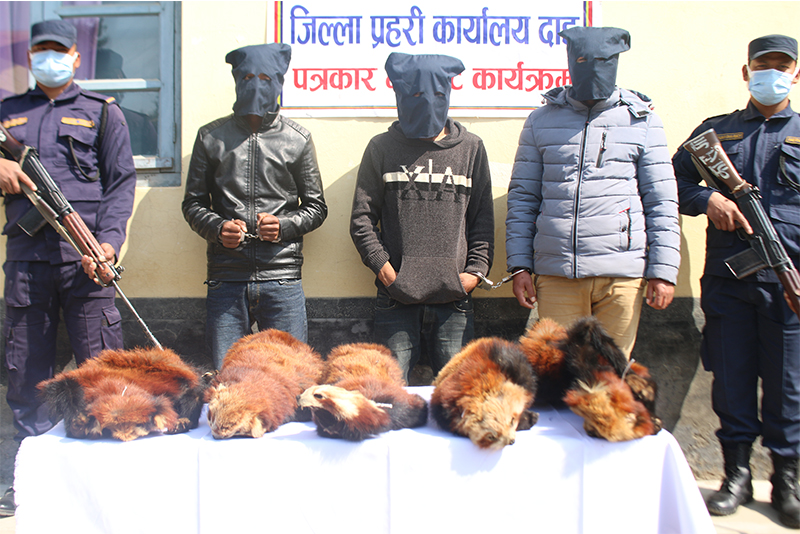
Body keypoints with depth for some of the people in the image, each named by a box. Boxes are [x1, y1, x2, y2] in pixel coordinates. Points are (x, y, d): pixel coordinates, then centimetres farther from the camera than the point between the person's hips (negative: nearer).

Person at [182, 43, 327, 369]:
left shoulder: (297, 140, 9)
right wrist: (217, 228, -7)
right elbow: (193, 203, 14)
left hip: (281, 278, 0)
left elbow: (316, 207, 12)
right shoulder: (211, 137, 11)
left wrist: (284, 226, -7)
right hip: (226, 278, 1)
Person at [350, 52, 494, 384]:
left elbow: (483, 217, 13)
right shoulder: (382, 148, 10)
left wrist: (476, 269, 1)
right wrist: (381, 265, -4)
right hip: (396, 298, -1)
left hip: (454, 298, 1)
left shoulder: (471, 148, 13)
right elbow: (362, 216, 8)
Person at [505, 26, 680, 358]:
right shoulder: (542, 122, 11)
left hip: (622, 274, -1)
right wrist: (519, 265, 3)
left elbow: (662, 202, 7)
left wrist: (664, 270, 0)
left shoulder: (642, 121, 8)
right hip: (556, 275, 1)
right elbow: (522, 198, 11)